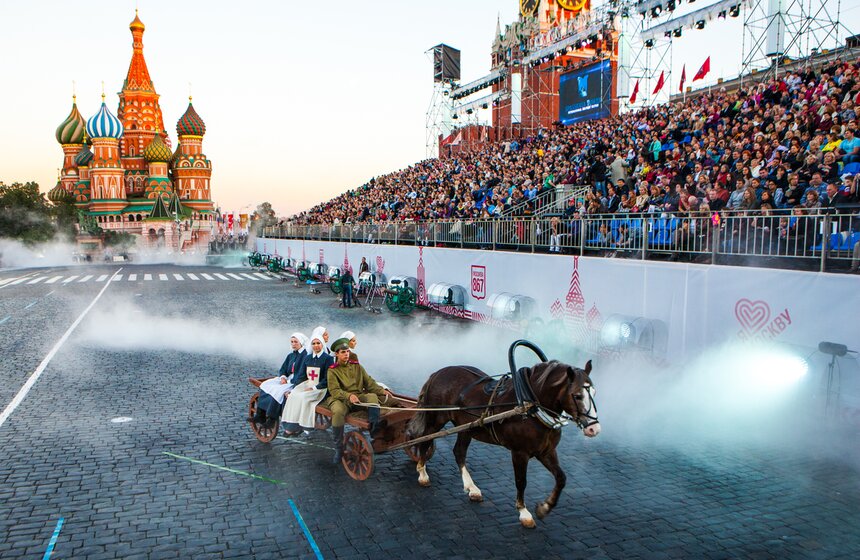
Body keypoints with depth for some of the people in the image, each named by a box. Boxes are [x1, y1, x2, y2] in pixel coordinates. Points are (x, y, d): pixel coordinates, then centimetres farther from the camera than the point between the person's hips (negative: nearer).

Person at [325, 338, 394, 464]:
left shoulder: (356, 366, 16)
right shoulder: (332, 370, 4)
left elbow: (369, 382, 12)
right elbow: (334, 391, -8)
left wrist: (382, 391, -6)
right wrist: (348, 396, -27)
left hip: (359, 396, 3)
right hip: (340, 398, -3)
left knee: (373, 396, -29)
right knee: (338, 411, -37)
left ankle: (374, 434, -30)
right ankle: (338, 450, -22)